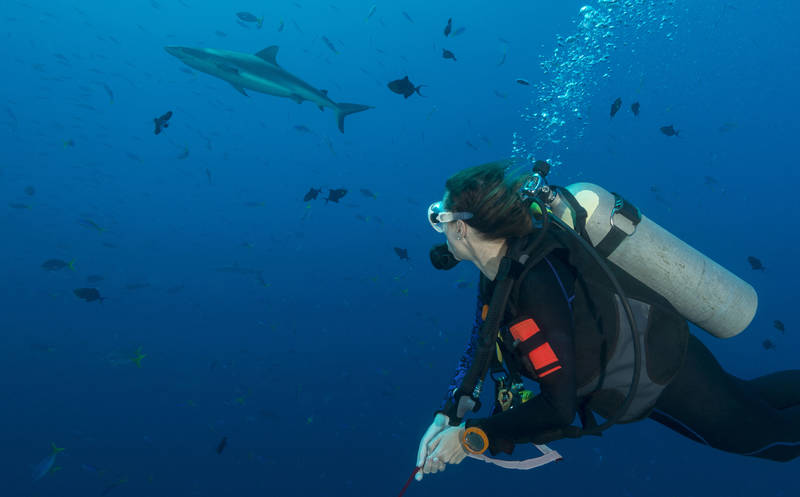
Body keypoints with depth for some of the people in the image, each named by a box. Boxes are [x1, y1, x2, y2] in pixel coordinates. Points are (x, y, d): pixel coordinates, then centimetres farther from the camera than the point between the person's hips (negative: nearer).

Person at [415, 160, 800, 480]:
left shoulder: (536, 283, -38)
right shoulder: (501, 266, -11)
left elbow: (558, 409, -35)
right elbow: (482, 343, -2)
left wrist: (471, 437, -27)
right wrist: (446, 417, -12)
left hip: (667, 377, -7)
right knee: (746, 398, 32)